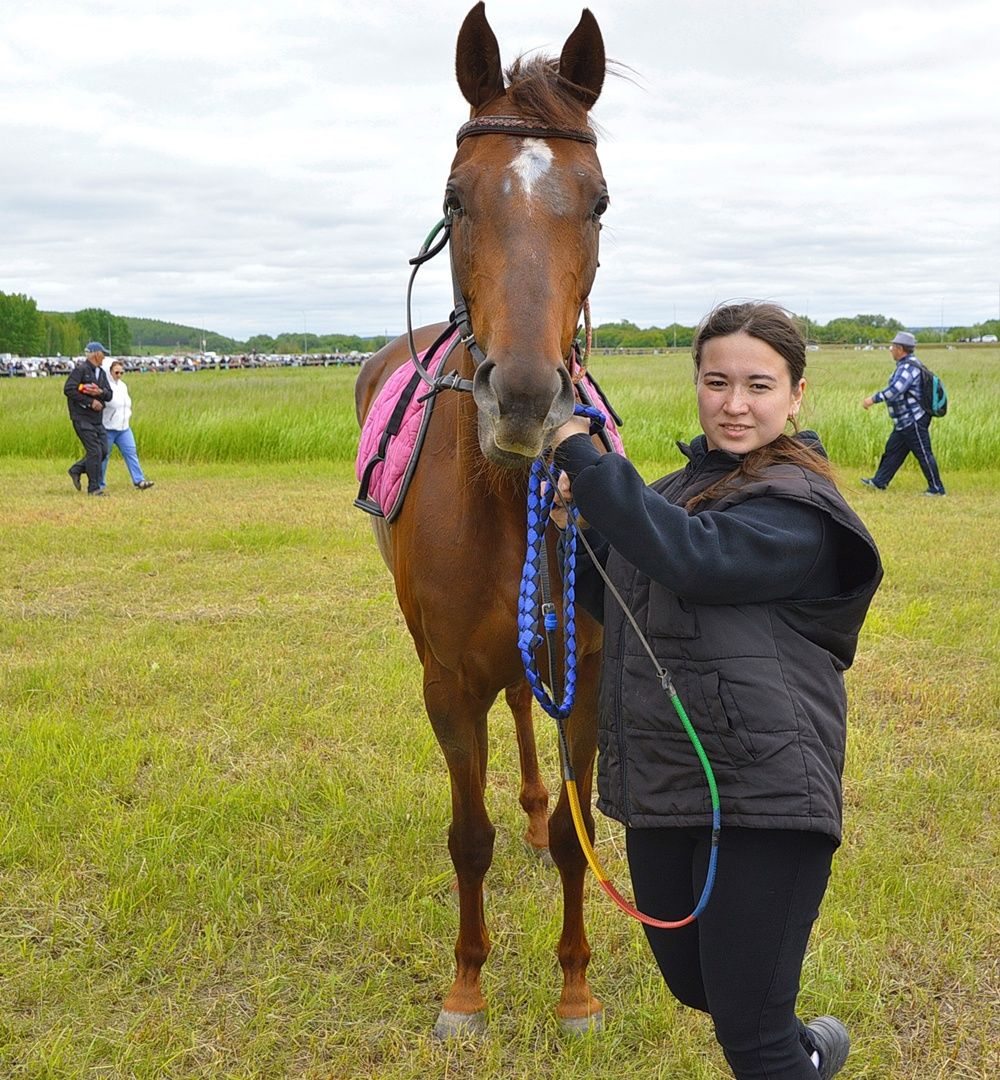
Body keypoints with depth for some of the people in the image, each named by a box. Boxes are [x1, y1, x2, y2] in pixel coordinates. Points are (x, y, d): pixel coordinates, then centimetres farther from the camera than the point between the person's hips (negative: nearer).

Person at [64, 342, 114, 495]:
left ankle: (76, 470, 22)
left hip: (97, 419, 8)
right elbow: (68, 389, -19)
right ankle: (94, 488, -3)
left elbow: (109, 395, 10)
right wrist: (90, 402, -18)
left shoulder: (101, 372, 16)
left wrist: (100, 392, -14)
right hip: (82, 418, -8)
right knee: (94, 451, -10)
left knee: (103, 451, 5)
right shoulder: (80, 369, -9)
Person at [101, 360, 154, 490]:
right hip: (108, 428, -7)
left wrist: (128, 415, 6)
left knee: (131, 452, -1)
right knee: (104, 455, 2)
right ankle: (98, 484, 11)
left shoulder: (123, 385, 13)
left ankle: (139, 480, -4)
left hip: (124, 428, 7)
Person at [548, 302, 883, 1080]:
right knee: (692, 986, 23)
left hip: (762, 794, -8)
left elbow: (692, 557, -33)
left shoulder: (798, 511, -15)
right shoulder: (685, 487, 11)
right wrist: (578, 527, 1)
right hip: (662, 783, 8)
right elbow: (619, 602, 20)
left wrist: (582, 458, -25)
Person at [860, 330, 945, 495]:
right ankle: (879, 482, 23)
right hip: (905, 421, 11)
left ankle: (936, 488, 3)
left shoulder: (908, 367, -20)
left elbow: (896, 389, -32)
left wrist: (874, 399, -29)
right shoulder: (908, 365, 13)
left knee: (923, 454, -4)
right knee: (893, 450, 15)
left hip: (913, 420, -11)